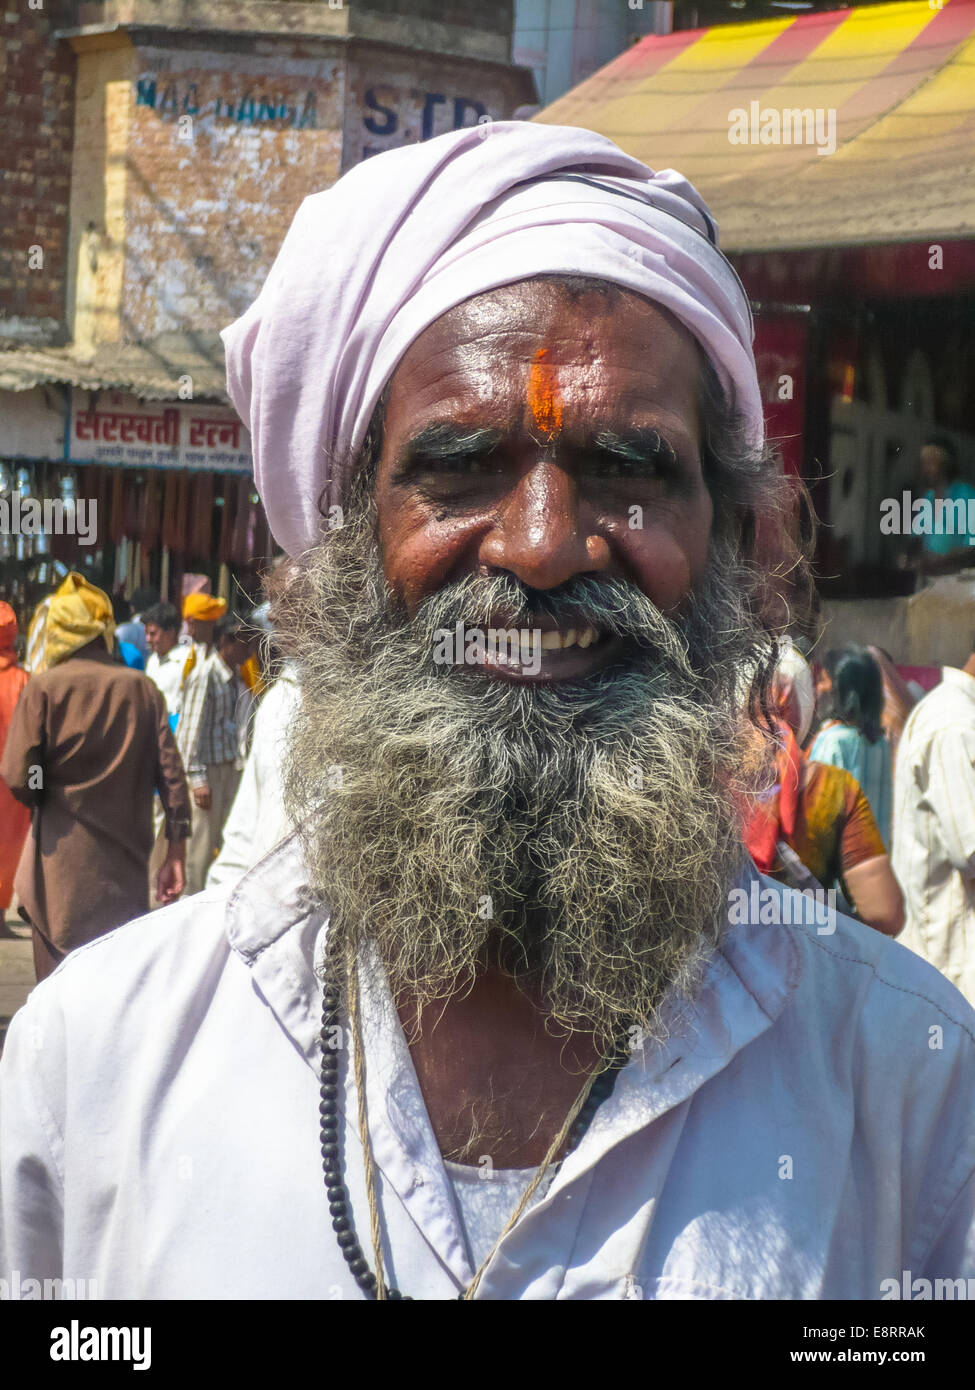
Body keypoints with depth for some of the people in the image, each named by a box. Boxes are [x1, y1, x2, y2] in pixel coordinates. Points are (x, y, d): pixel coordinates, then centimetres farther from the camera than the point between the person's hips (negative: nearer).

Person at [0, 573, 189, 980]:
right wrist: (176, 852, 6)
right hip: (126, 867, 3)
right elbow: (171, 774, 0)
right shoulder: (143, 690, 1)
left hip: (62, 866, -3)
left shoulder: (44, 688, -8)